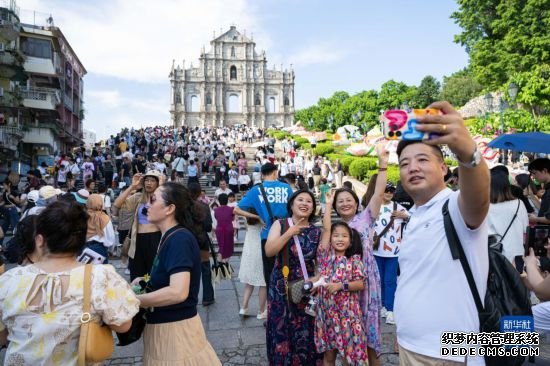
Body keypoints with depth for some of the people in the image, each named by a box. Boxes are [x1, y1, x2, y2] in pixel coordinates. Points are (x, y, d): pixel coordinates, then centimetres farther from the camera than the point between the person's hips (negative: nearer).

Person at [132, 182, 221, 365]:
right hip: (166, 324, 9)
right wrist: (147, 281, 5)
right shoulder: (171, 237, 7)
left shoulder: (179, 239, -22)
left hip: (174, 327, -9)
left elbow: (178, 292, -31)